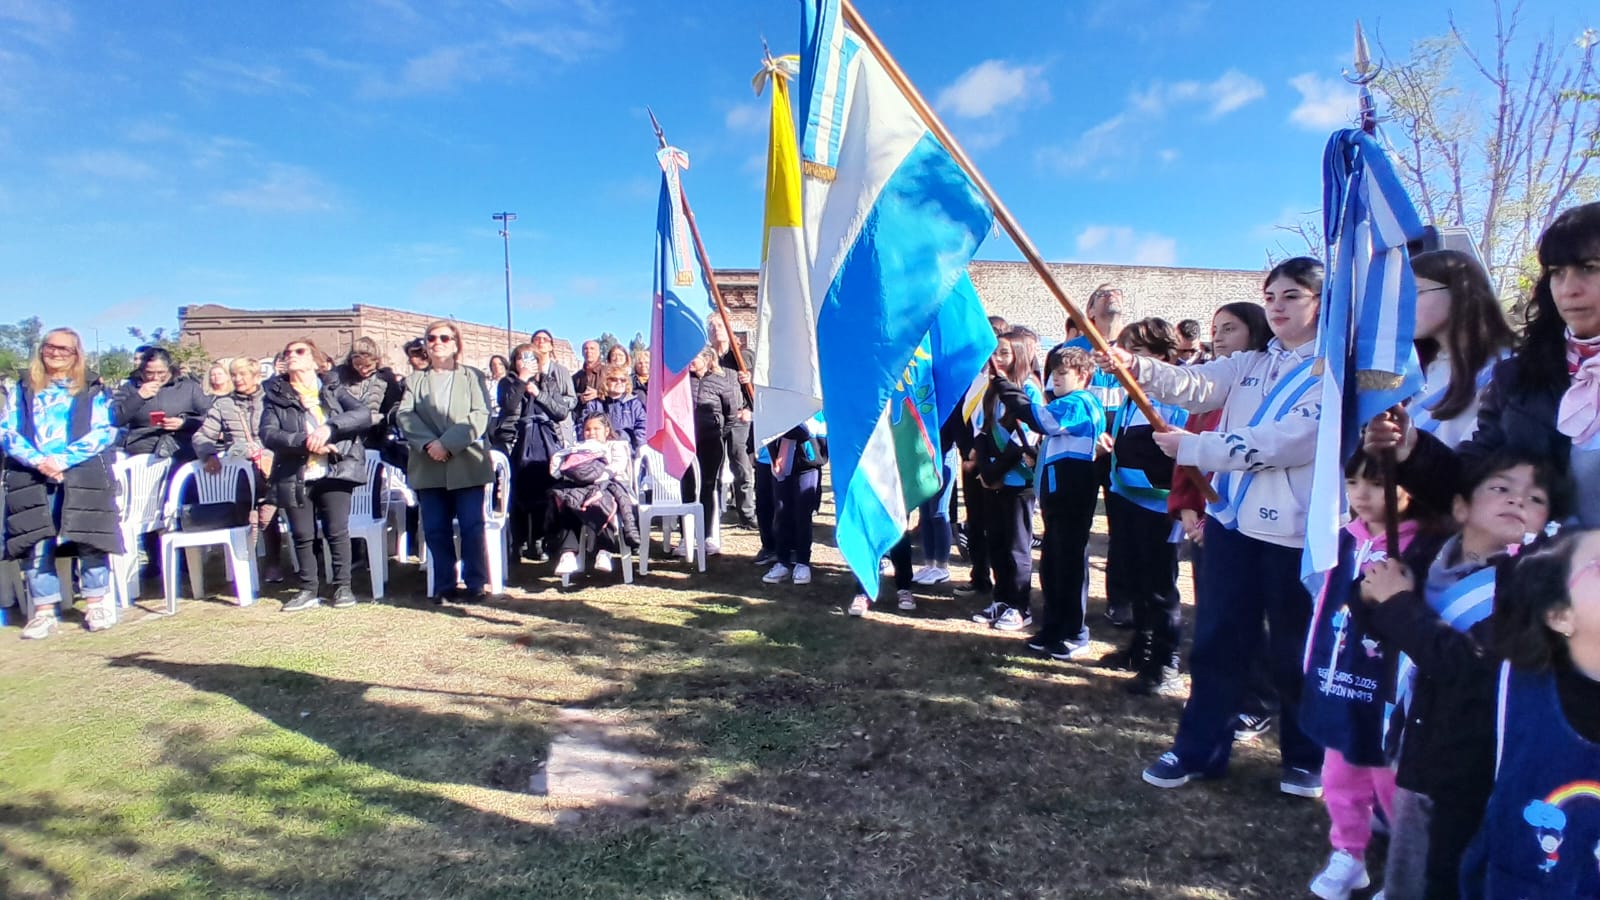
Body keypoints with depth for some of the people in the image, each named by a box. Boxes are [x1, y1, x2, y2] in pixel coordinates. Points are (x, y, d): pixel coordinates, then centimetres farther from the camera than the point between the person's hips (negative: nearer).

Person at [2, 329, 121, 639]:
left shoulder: (92, 390, 12)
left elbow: (104, 433, 0)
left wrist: (64, 460, -11)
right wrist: (38, 460, -11)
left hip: (83, 475, -2)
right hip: (31, 477, 2)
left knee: (88, 537, -7)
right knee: (36, 543, -3)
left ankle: (96, 604, 5)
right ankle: (44, 612, 5)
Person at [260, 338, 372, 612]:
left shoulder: (333, 390, 8)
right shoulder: (275, 394, 9)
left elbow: (364, 414, -8)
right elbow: (268, 434, -5)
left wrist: (329, 427, -22)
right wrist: (305, 441, -21)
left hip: (334, 473, -1)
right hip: (295, 477, 1)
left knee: (337, 531, 0)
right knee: (302, 535, 7)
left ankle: (343, 587, 11)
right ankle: (308, 590, 18)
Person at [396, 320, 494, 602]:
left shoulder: (473, 376, 10)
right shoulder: (415, 380, 17)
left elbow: (479, 416, -4)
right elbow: (405, 415, 2)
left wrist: (447, 443, -15)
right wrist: (428, 443, -16)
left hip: (466, 465, -2)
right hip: (429, 468, 3)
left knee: (472, 526, -5)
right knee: (436, 530, 3)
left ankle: (476, 584, 4)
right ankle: (444, 586, 11)